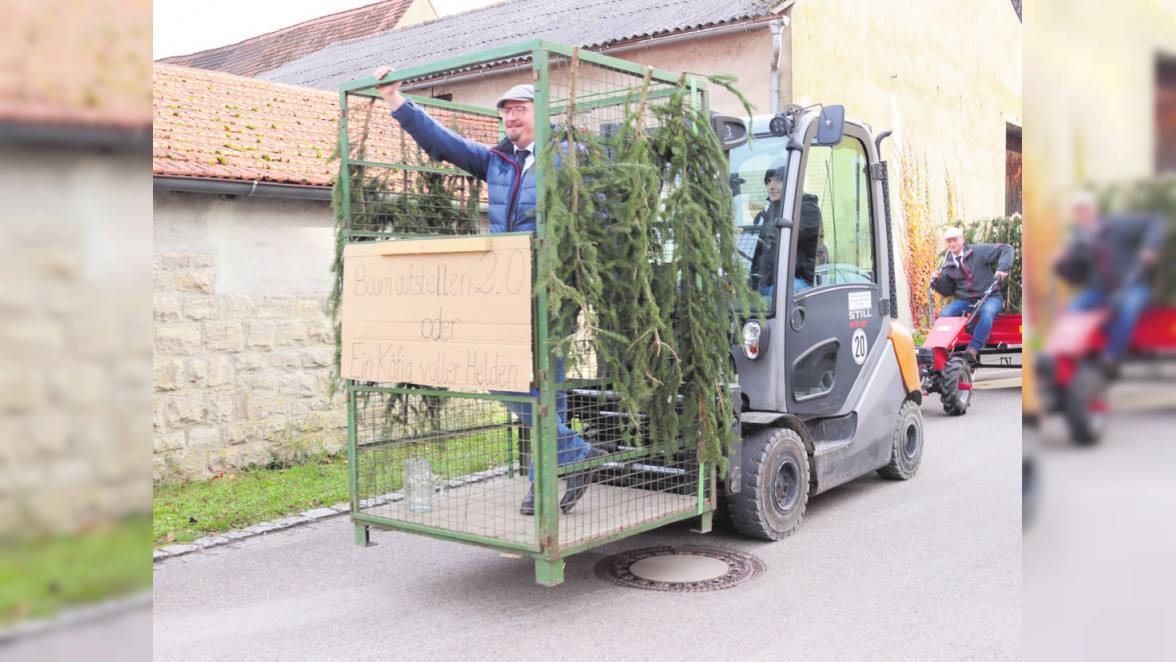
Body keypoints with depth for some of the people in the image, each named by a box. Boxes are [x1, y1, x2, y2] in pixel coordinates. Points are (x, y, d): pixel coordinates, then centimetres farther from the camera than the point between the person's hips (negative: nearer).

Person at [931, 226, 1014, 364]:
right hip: (965, 301, 4)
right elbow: (947, 291, 16)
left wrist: (1003, 268, -19)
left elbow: (1006, 249, -3)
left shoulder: (978, 251, -2)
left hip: (989, 297, -4)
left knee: (987, 311, -39)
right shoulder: (947, 266, 10)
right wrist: (937, 281, -4)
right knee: (944, 314, -24)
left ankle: (974, 348, -43)